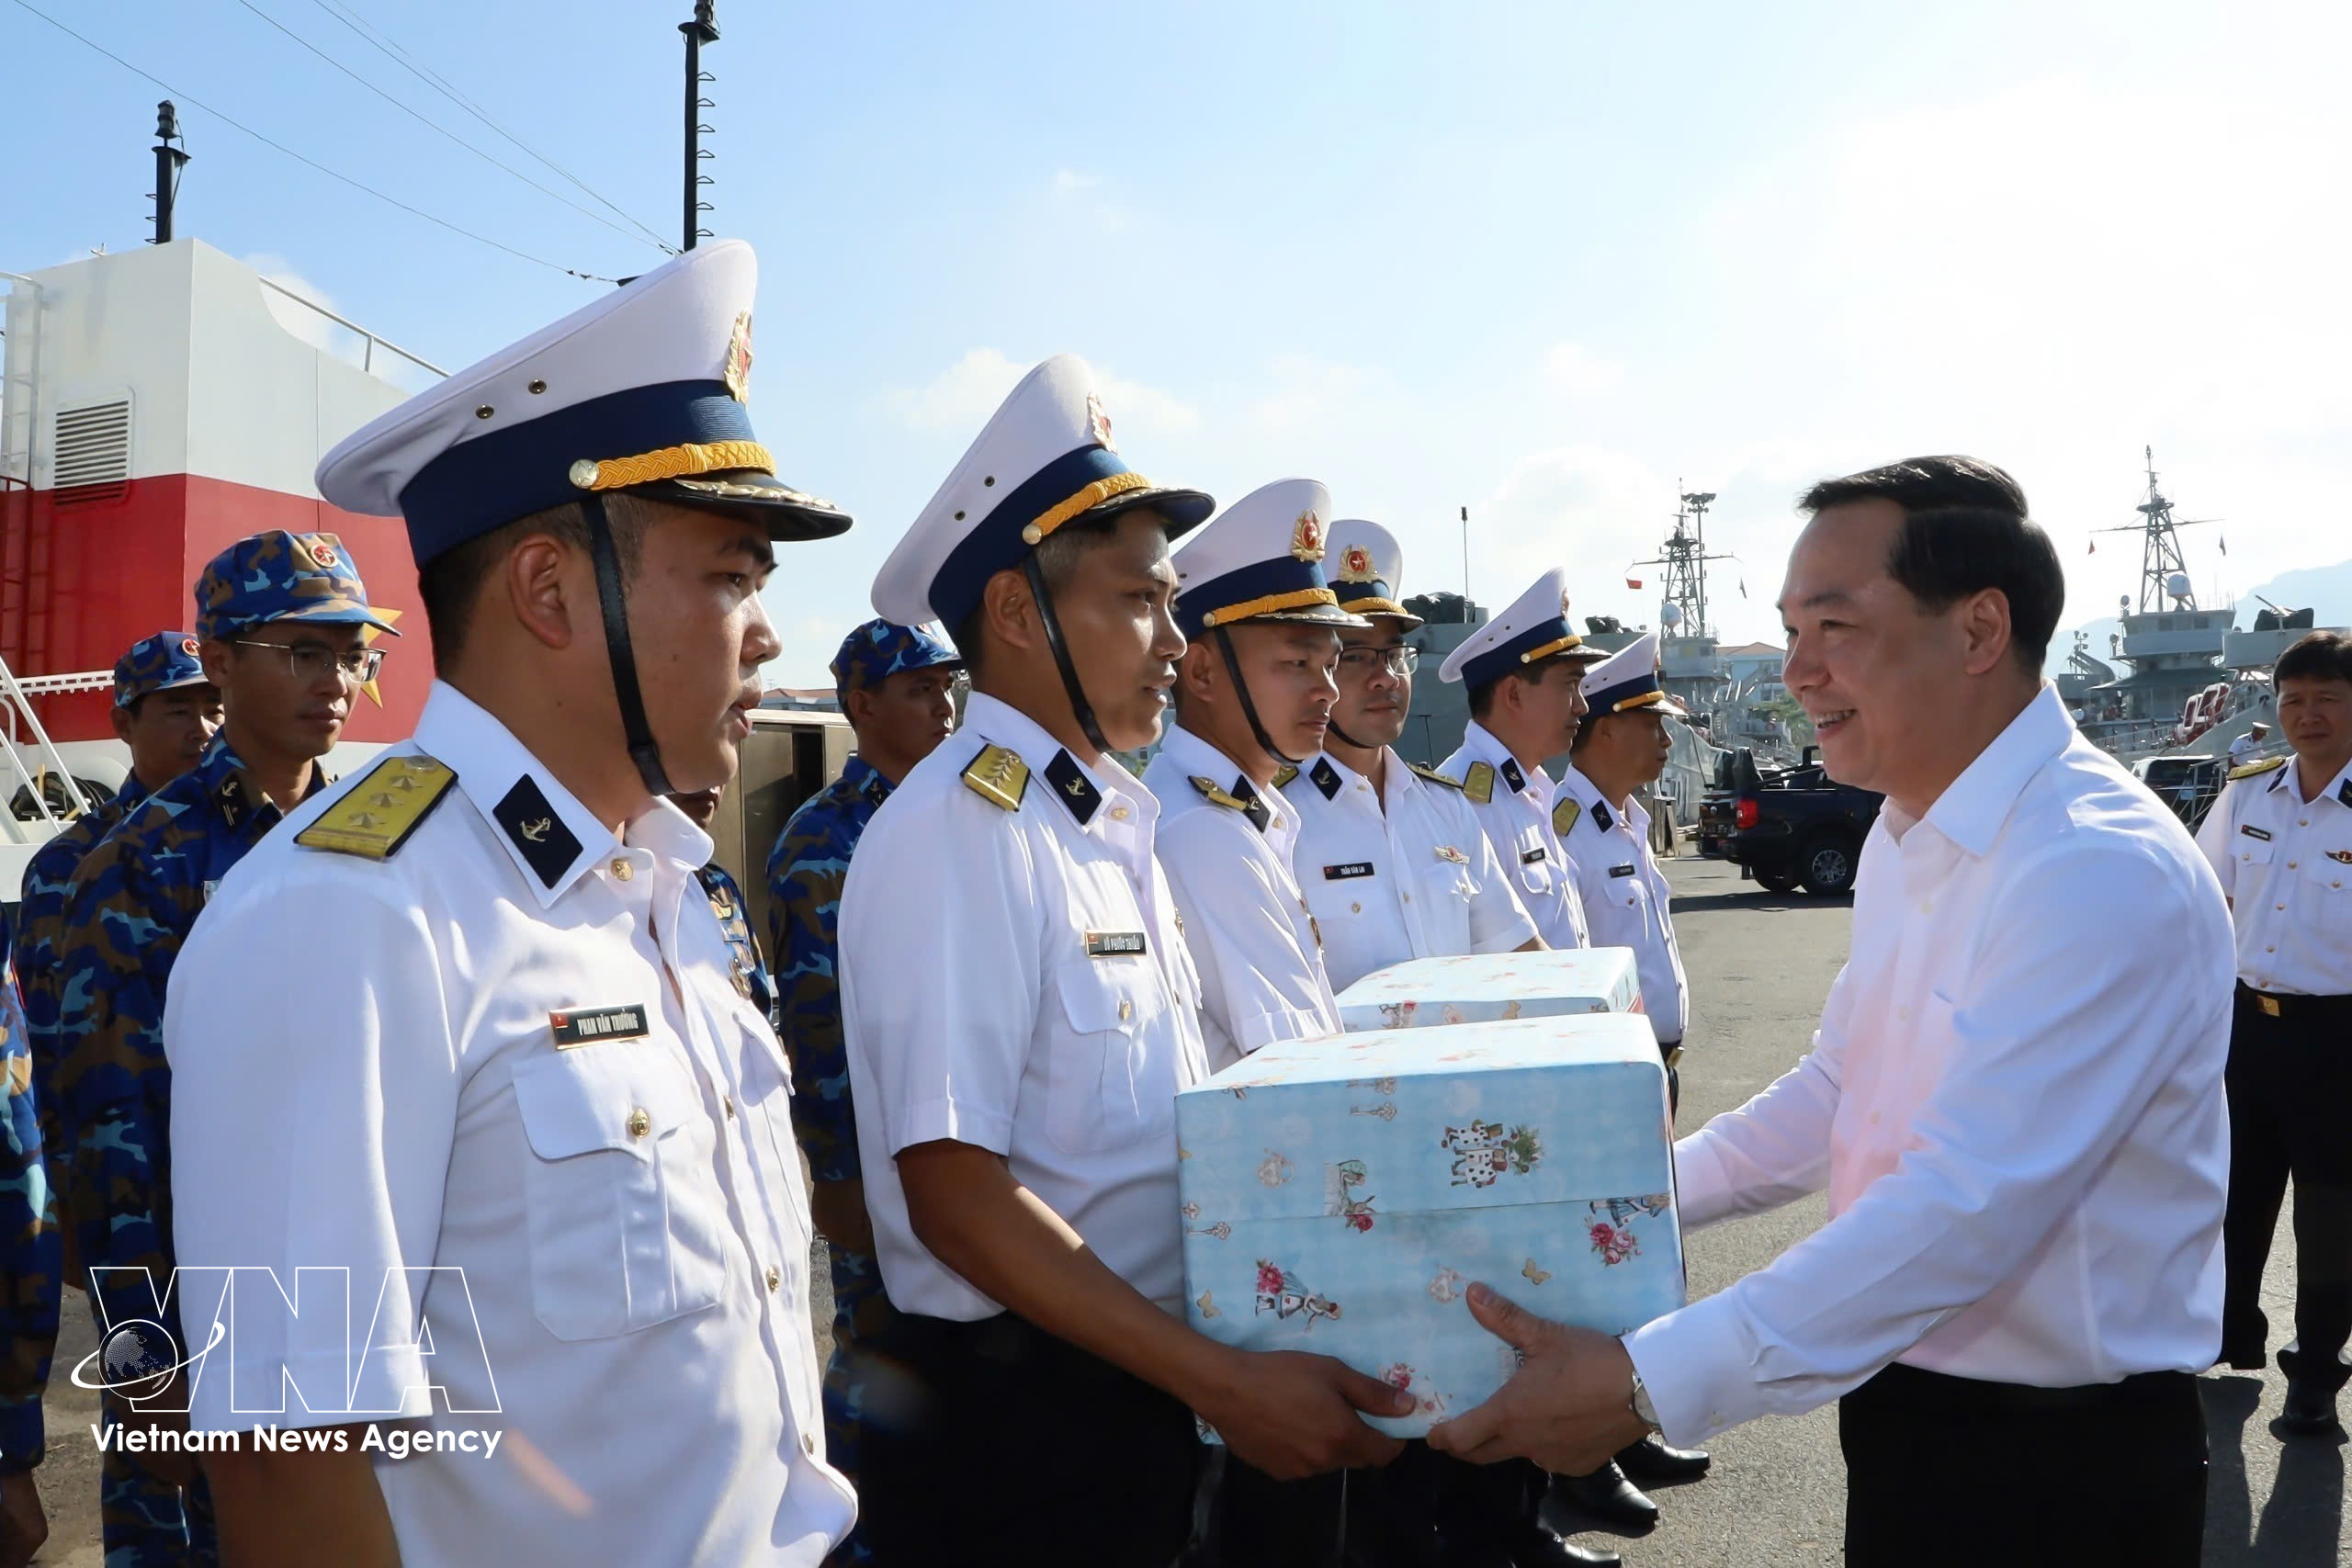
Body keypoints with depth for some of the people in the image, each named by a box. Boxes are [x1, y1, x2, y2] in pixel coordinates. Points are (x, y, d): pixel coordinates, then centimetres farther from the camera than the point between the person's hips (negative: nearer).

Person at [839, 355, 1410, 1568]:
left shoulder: (1117, 819, 7)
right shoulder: (958, 833, -19)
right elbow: (955, 1195, -23)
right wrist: (1223, 1380, -22)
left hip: (1131, 1393, 8)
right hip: (1009, 1417, -8)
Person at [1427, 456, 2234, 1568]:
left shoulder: (2105, 871, -25)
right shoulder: (1904, 839, 5)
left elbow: (1968, 1204, -32)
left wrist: (1647, 1384, -33)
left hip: (2061, 1471, -8)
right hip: (1905, 1416, 8)